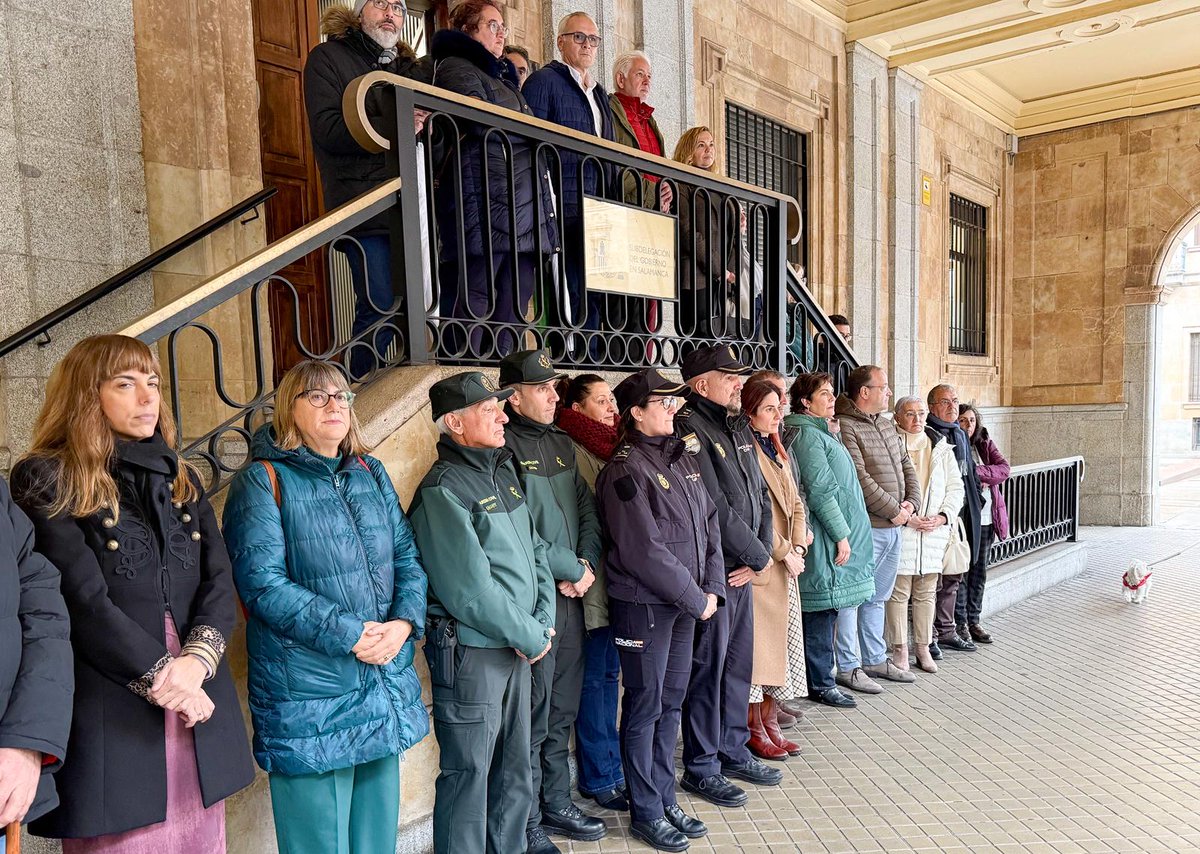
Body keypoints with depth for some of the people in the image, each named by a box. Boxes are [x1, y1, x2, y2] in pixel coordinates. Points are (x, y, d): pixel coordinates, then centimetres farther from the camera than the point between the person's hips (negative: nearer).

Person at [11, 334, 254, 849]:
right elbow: (84, 602, -12)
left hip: (198, 709, 5)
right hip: (112, 716, -5)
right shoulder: (46, 482, -3)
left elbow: (219, 581, 4)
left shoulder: (180, 478, 13)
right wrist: (159, 678, -12)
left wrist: (195, 661, -12)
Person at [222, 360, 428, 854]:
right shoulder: (264, 481, -6)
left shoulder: (370, 474, 11)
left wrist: (405, 621, -9)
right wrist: (347, 634, -18)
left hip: (387, 680, 6)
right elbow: (262, 582, -15)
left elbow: (407, 555, 9)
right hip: (309, 695, -5)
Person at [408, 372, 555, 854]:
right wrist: (531, 637, -13)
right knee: (469, 774, 6)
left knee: (514, 770, 20)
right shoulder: (443, 491, -17)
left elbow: (534, 548, 12)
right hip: (470, 651, -8)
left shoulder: (504, 473, 9)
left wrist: (543, 621, 0)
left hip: (516, 649, 8)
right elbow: (471, 590, -21)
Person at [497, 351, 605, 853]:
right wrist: (571, 570, -10)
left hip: (572, 593, 7)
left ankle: (556, 804, 34)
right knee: (532, 717, 4)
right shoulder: (505, 447, -13)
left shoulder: (561, 443, 13)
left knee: (563, 711, 18)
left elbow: (587, 508, 13)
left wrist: (587, 562, -4)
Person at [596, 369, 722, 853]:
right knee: (644, 707, 6)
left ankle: (666, 800, 31)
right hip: (643, 604, -7)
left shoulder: (682, 458, 9)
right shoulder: (626, 470, -15)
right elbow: (645, 552, -19)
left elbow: (709, 525, 10)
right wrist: (696, 599, -12)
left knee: (671, 703, 16)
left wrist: (712, 588, 1)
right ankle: (646, 813, 21)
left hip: (686, 602, 8)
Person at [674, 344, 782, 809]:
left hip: (743, 570, 8)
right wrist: (759, 557, -11)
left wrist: (760, 552, -2)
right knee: (708, 666, 3)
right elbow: (714, 508, -20)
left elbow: (760, 495, 13)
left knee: (738, 662, 17)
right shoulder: (688, 430, -16)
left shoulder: (739, 428, 13)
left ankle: (733, 750, 33)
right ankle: (701, 767, 17)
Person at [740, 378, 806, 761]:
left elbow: (795, 504, 16)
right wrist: (784, 552, -13)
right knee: (757, 646, -1)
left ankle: (770, 723, 24)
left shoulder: (777, 450, 17)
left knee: (779, 646, 13)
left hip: (786, 564, 9)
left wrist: (798, 547, 1)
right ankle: (754, 729, 11)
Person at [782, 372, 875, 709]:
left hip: (840, 536, 10)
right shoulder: (807, 435, -13)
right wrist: (841, 534, -16)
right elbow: (821, 491, -18)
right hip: (826, 541, -10)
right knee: (823, 610, -2)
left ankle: (821, 679, 20)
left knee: (825, 611, 13)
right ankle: (821, 683, 7)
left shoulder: (821, 432, 19)